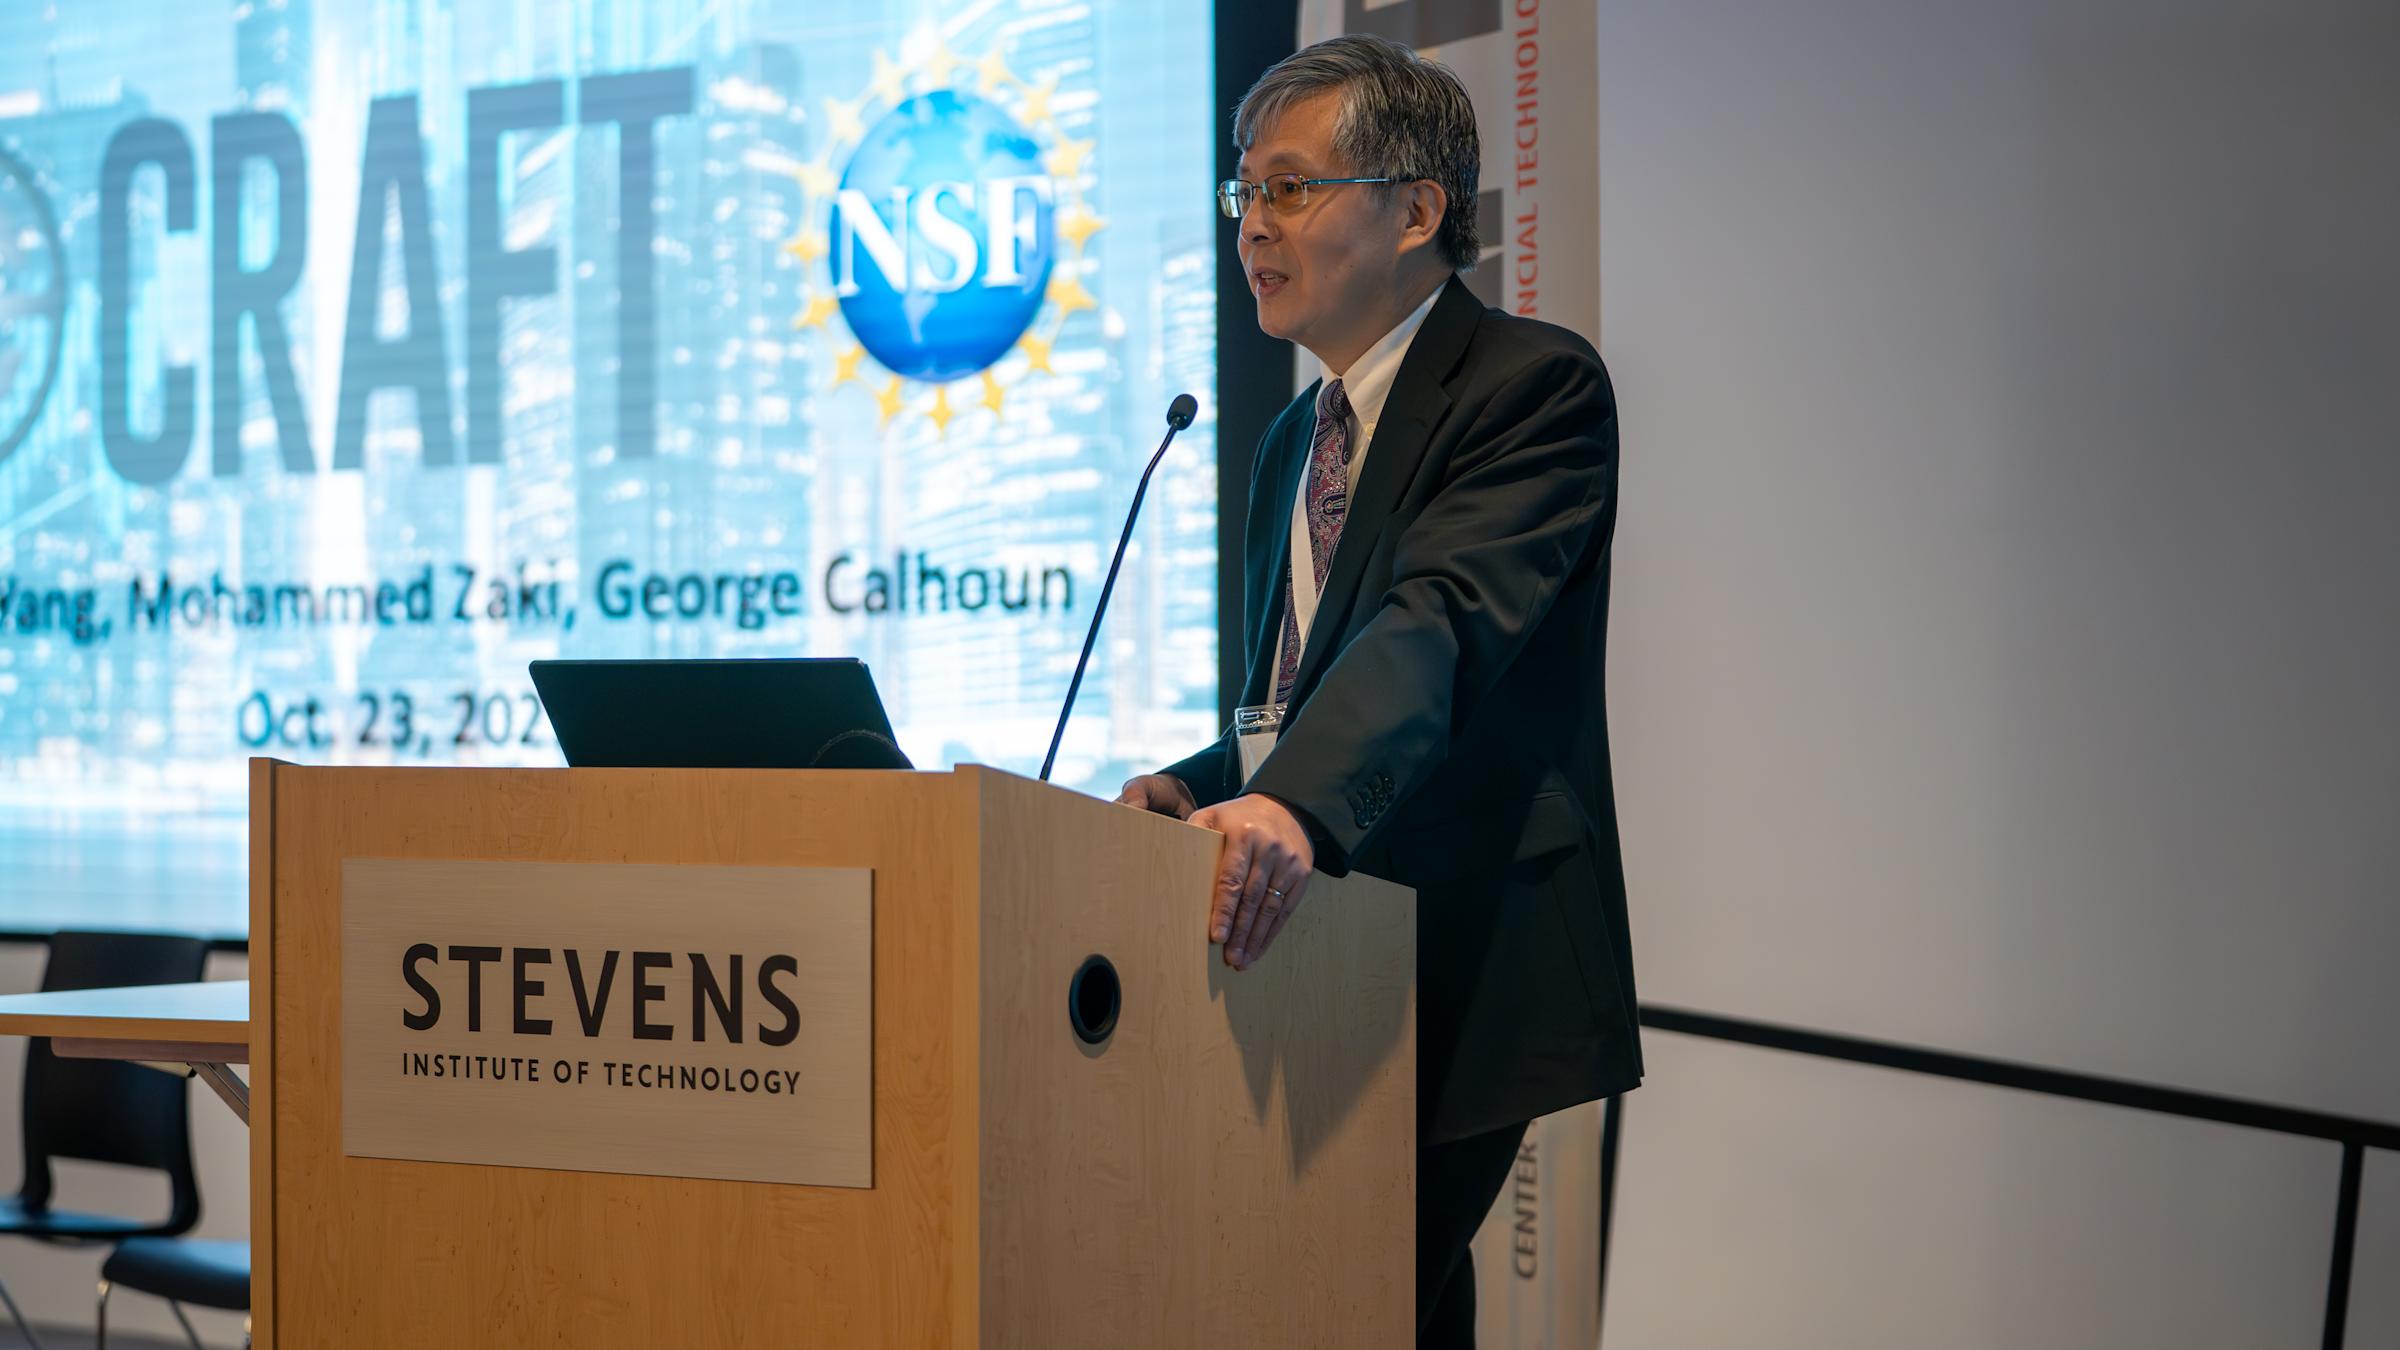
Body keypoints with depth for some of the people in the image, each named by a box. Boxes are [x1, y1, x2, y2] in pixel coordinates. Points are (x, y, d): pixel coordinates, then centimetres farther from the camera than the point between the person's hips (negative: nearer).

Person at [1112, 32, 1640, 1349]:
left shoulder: (1534, 383, -9)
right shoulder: (1295, 441, 19)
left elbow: (1447, 622, -26)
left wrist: (1299, 804, -42)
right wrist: (1203, 784, 3)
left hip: (1460, 964, -8)